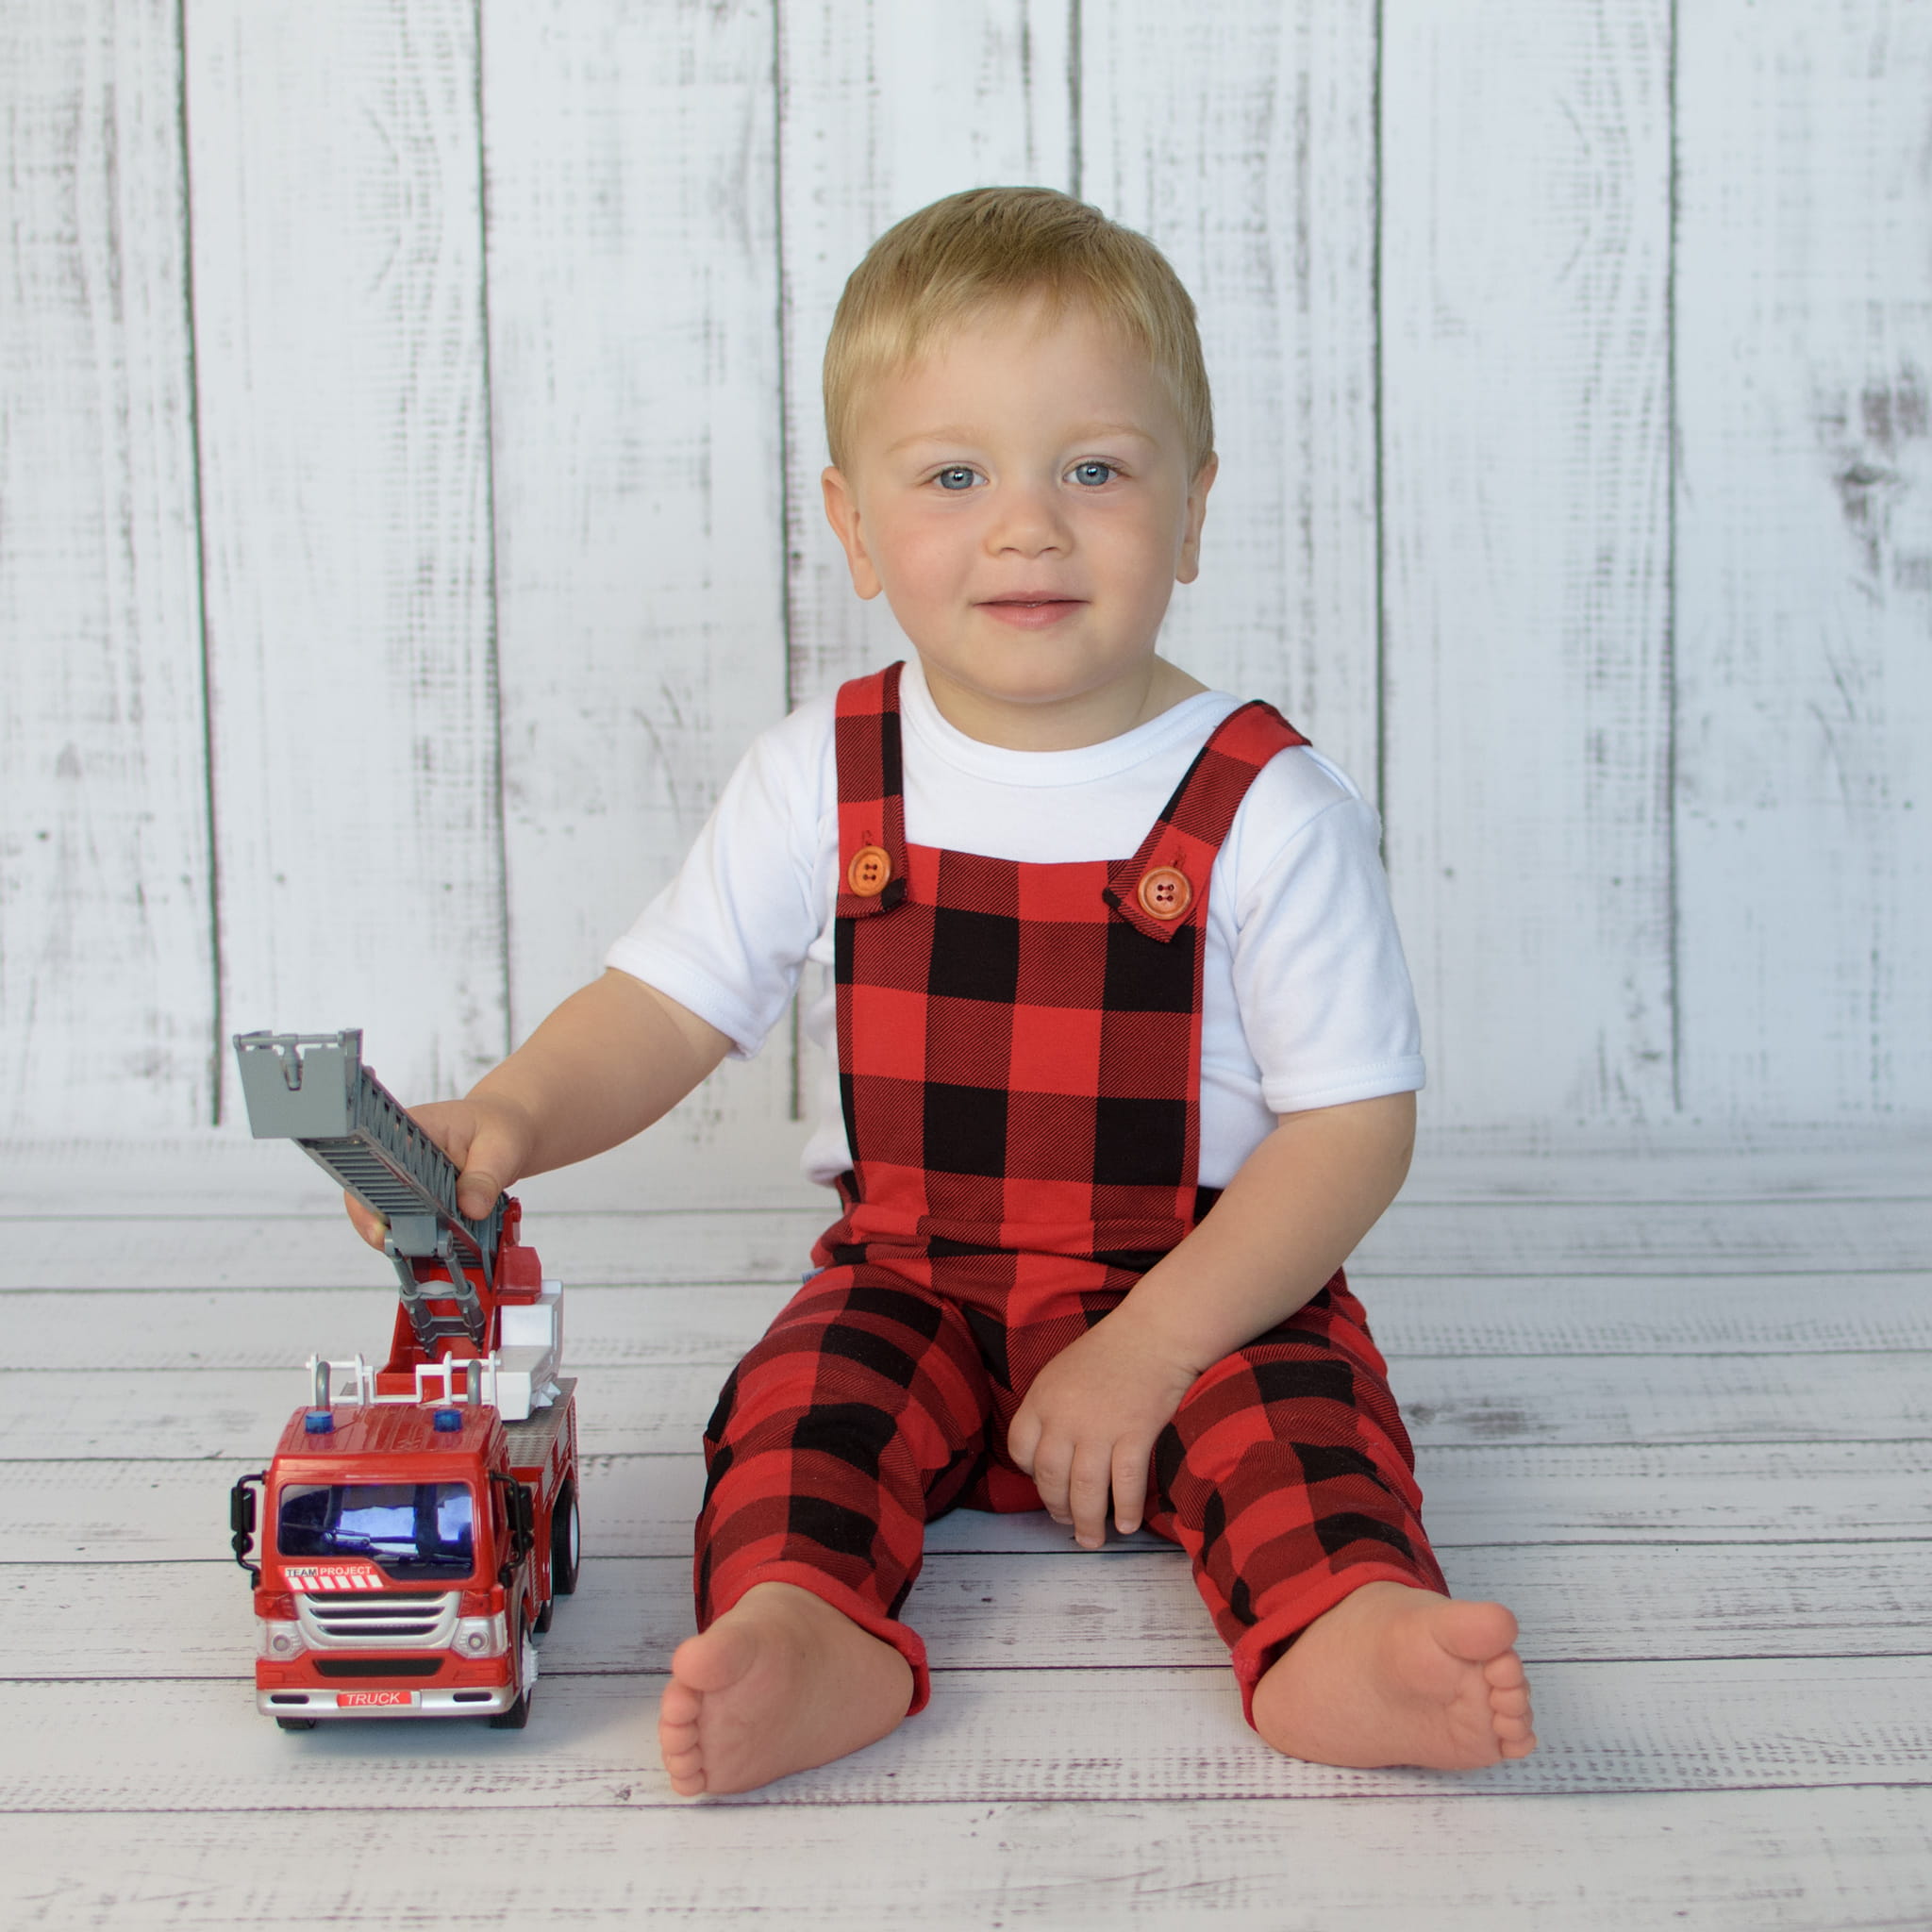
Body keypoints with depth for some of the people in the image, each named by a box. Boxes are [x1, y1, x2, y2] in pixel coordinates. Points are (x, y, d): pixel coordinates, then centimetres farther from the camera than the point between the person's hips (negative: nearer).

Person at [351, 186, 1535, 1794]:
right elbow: (665, 1007, 2)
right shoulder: (819, 783, -3)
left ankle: (1343, 1633, -51)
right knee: (804, 1392, -25)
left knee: (1298, 1402, -29)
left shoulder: (1269, 809, -12)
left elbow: (1354, 1124, -12)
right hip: (917, 1278, 3)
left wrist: (1146, 1349, -21)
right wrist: (513, 1115, -21)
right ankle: (802, 1629, -46)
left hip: (1210, 1293, -2)